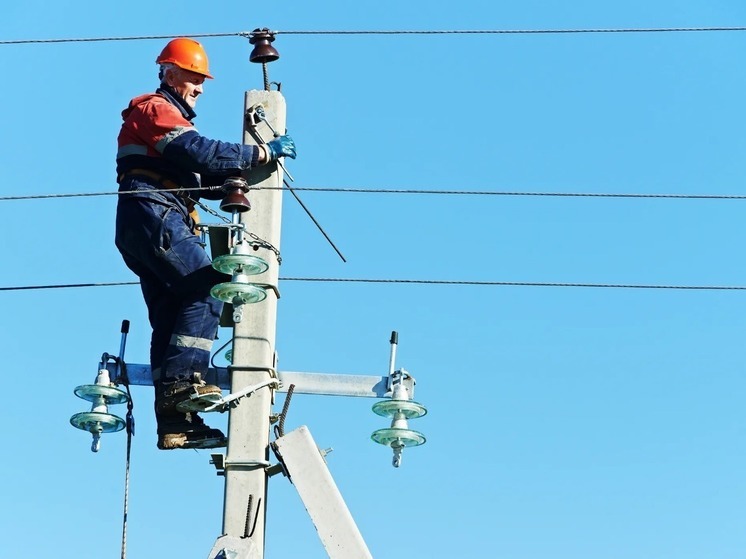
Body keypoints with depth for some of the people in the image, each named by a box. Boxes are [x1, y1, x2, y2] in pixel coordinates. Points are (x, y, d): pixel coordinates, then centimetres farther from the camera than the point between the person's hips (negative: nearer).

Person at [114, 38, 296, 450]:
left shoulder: (170, 116, 31)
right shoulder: (156, 109, -1)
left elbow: (194, 177, 24)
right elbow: (200, 152, -18)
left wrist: (231, 184, 7)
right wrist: (262, 152, -15)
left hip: (141, 229, 10)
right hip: (154, 217, -10)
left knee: (171, 318, 3)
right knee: (206, 290, -18)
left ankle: (173, 423, -1)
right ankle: (183, 379, -24)